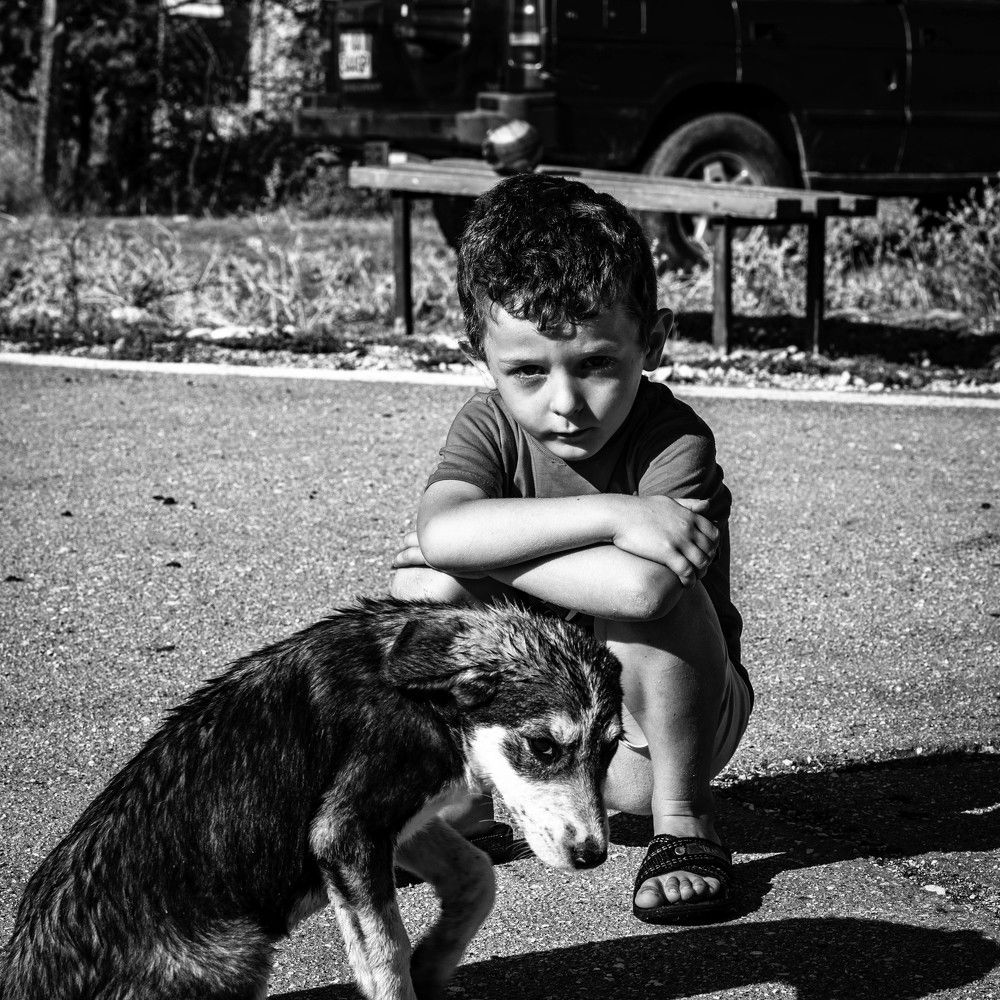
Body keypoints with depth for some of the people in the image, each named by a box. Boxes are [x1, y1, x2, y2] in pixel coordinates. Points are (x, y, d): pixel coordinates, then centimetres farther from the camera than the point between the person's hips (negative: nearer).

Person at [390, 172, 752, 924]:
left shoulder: (675, 443, -24)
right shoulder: (490, 429, -12)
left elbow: (640, 588, -41)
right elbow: (440, 533, -35)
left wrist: (484, 549, -31)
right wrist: (612, 515, -41)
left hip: (654, 719, -3)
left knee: (651, 588, -34)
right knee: (424, 585, -19)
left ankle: (682, 819, -12)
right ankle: (468, 802, -1)